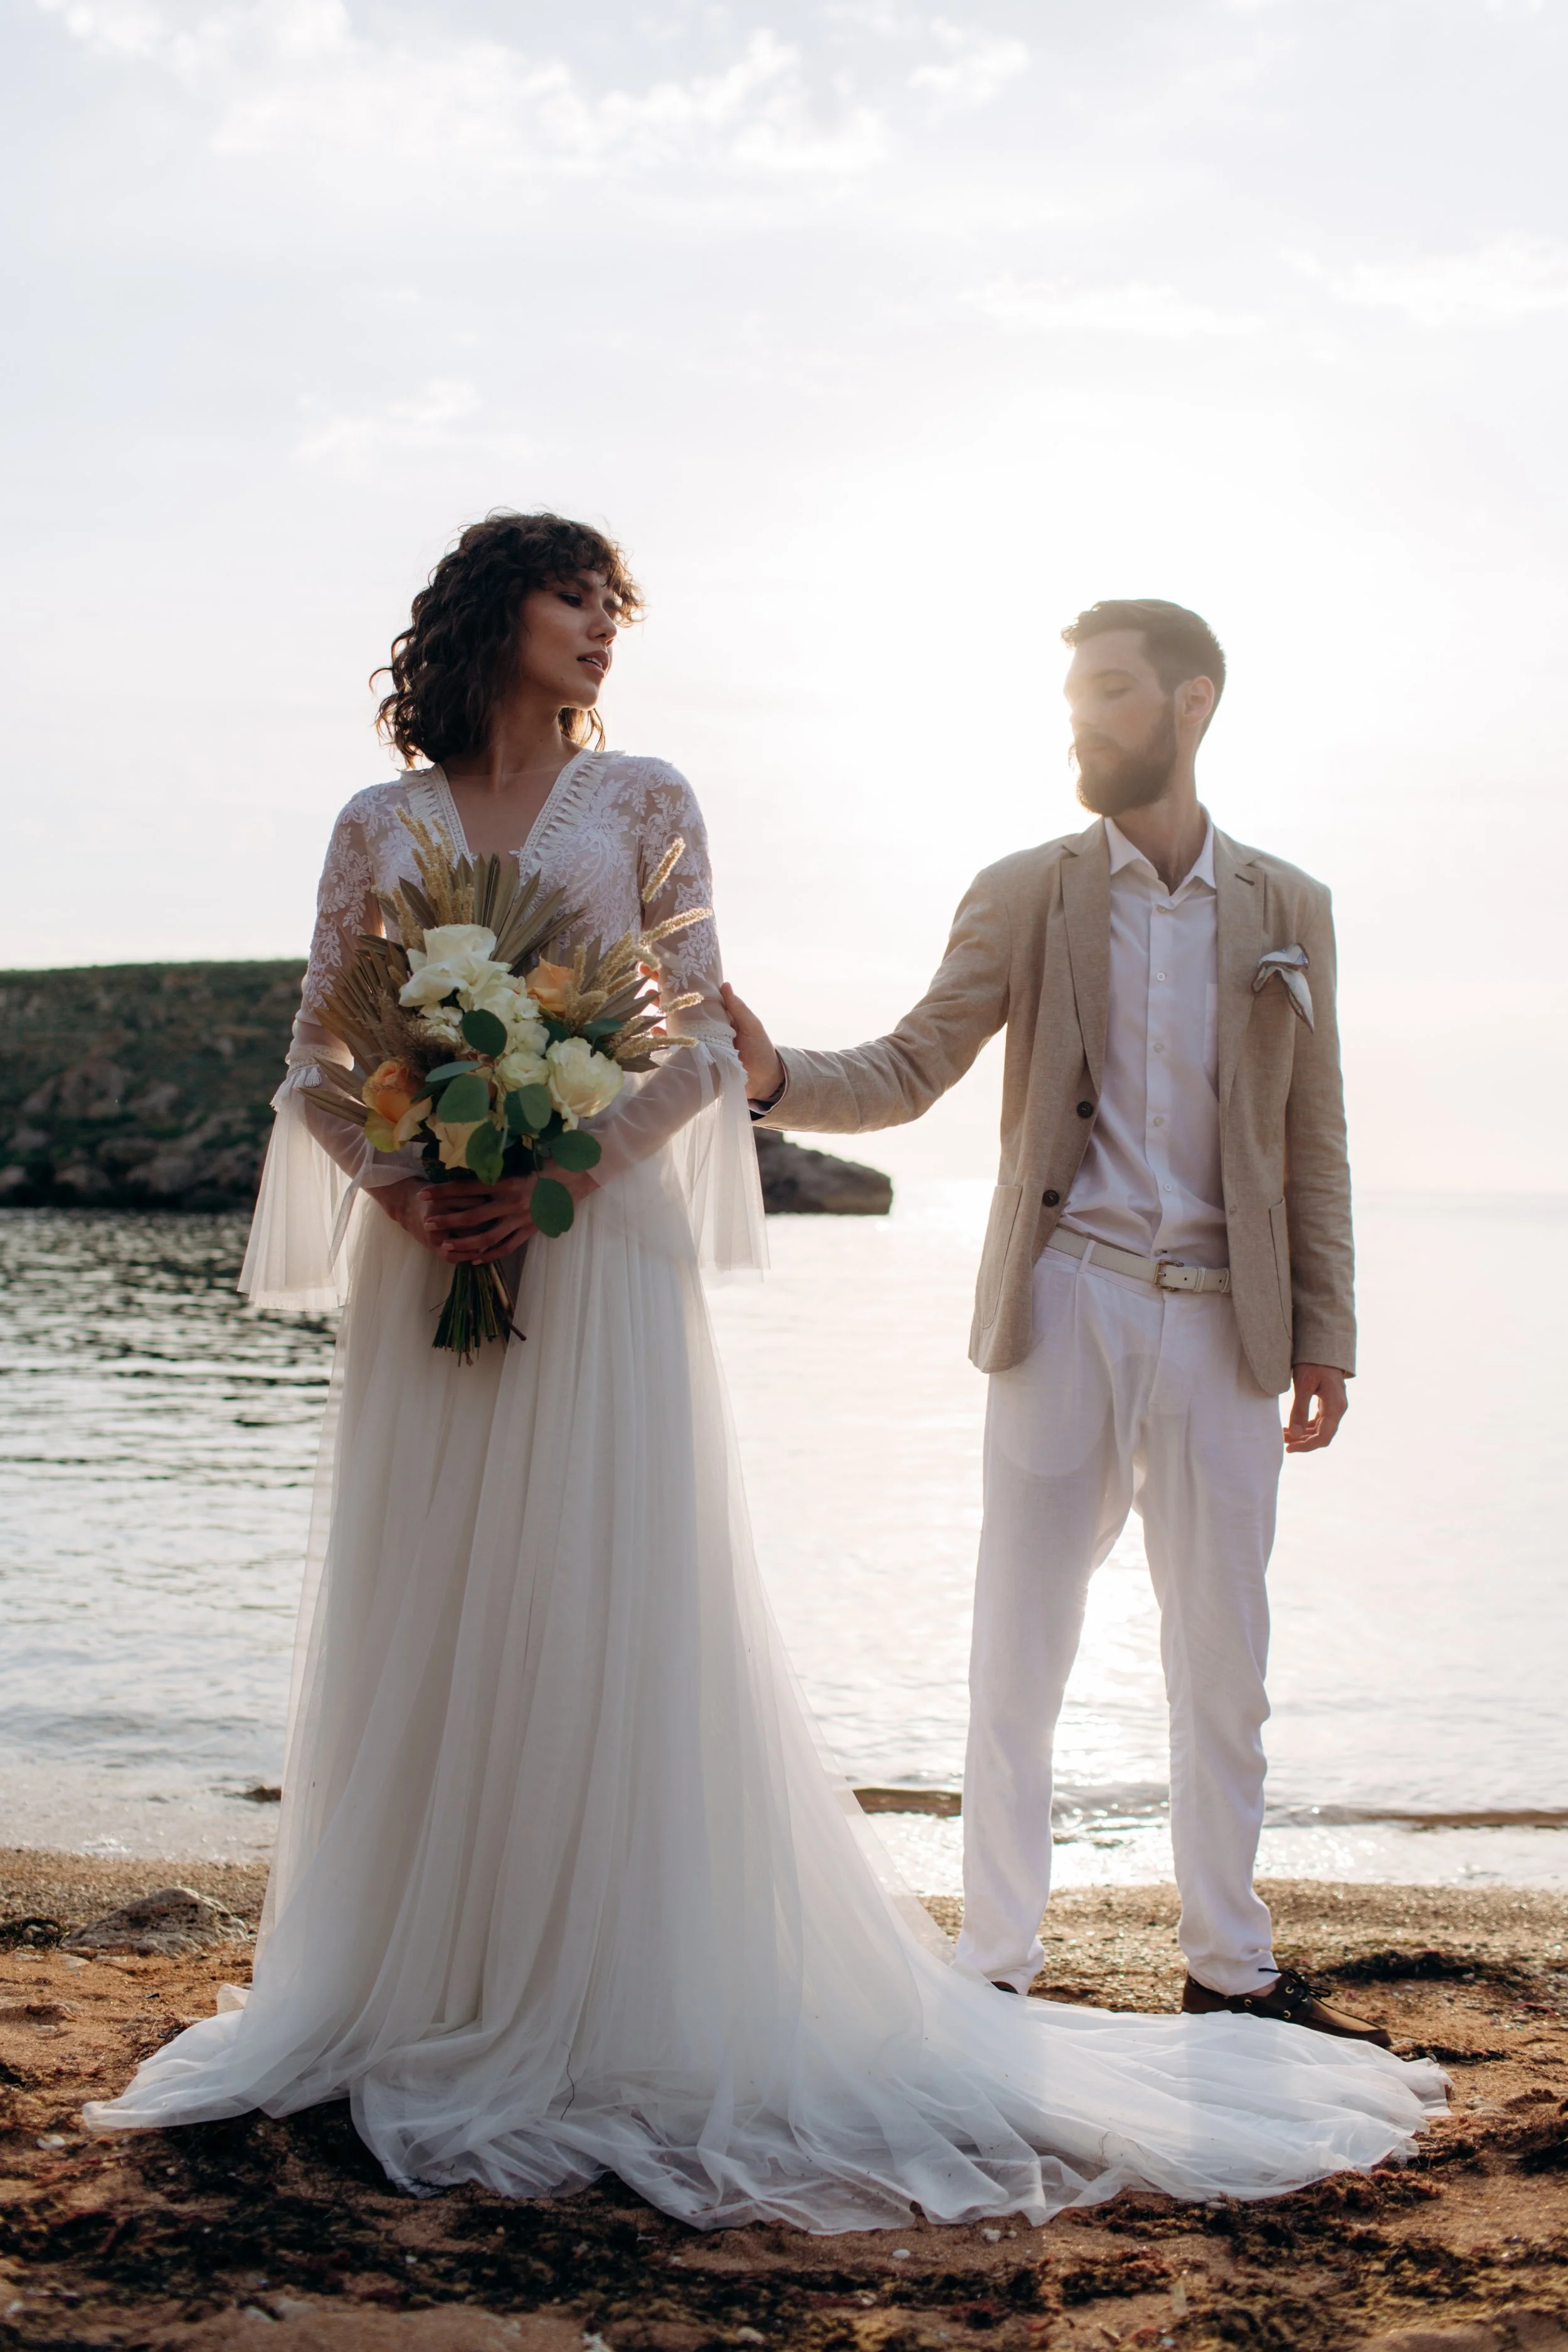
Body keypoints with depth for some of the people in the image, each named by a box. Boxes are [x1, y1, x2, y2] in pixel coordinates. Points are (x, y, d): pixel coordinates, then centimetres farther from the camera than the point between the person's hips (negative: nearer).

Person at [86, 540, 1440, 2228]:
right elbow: (317, 1053, 8)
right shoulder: (378, 824, 10)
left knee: (608, 1612, -3)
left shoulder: (643, 802, 7)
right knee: (420, 1623, 4)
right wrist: (401, 1192, -10)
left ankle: (618, 2000, 7)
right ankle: (415, 1991, 16)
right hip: (426, 1252, 2)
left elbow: (697, 1039, 0)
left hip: (600, 1248, -2)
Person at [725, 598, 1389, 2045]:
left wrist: (1324, 1335, 4)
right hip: (1064, 1312, -1)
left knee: (1224, 1656, 8)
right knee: (1019, 1655, 3)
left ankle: (1229, 1963, 23)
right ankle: (997, 1965, 15)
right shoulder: (1022, 896, 4)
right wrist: (777, 1076, -21)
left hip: (1220, 1321, 1)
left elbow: (1313, 1143, 8)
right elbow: (907, 1074, -2)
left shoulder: (1288, 911, 8)